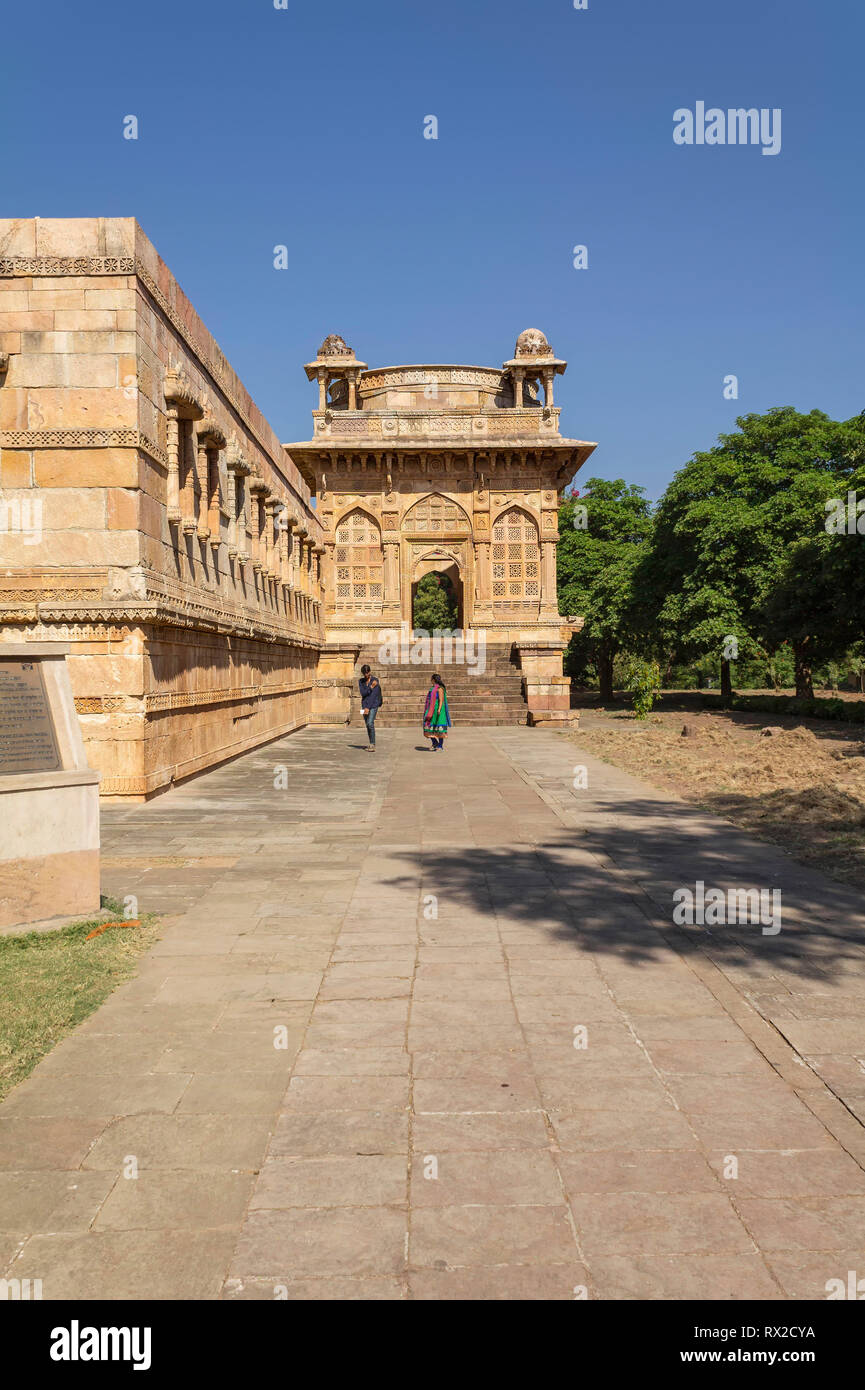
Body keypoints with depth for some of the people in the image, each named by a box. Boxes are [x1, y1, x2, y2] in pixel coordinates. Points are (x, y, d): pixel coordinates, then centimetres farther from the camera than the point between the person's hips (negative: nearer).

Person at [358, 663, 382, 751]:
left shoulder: (375, 680, -9)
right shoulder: (361, 681, 6)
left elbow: (373, 695, -14)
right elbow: (362, 693, -7)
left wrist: (368, 708, -18)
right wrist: (371, 687, -20)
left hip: (373, 704, -5)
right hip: (364, 704, 5)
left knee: (370, 723, -18)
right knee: (367, 725, 7)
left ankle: (373, 745, -18)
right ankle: (371, 744, 16)